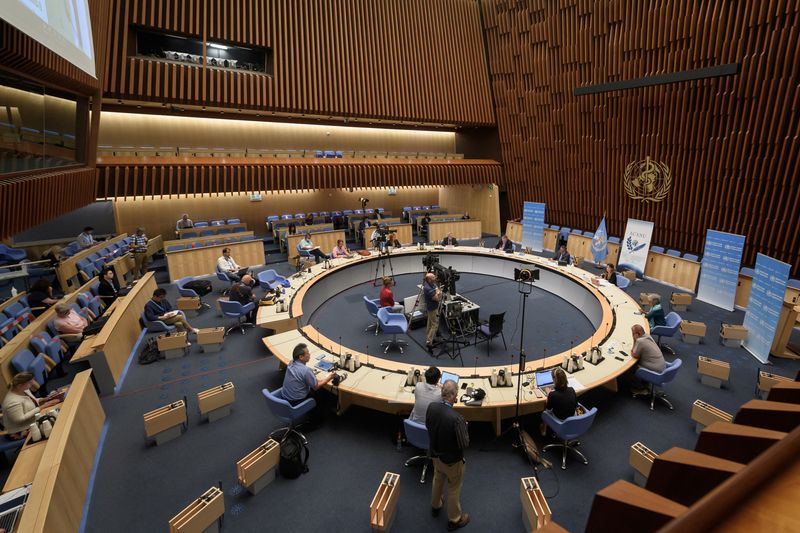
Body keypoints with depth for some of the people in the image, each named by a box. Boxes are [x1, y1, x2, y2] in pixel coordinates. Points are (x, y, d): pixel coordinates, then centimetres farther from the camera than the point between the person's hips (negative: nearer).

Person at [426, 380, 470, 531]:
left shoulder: (431, 407, -20)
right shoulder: (456, 418, -39)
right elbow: (464, 444, -25)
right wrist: (464, 428, -10)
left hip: (436, 454, 5)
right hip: (452, 460, -5)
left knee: (438, 480, 32)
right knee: (454, 489, 21)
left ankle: (435, 506, 57)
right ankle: (454, 520, 44)